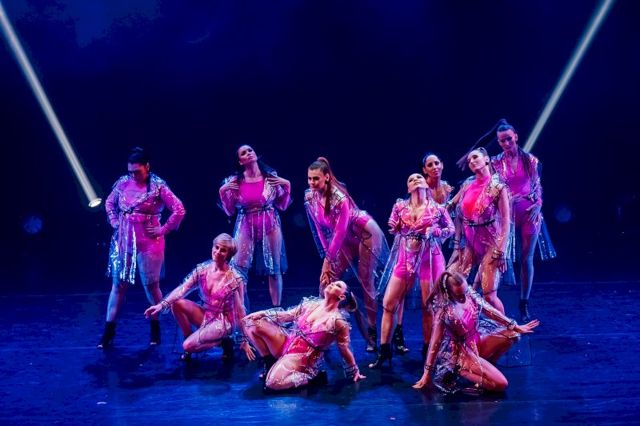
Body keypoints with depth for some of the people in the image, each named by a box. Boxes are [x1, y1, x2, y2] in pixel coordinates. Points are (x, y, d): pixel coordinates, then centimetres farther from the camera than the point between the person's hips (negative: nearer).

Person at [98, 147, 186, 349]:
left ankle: (155, 329, 21)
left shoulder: (157, 186, -9)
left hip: (148, 243, -4)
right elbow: (109, 203, 21)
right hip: (123, 241, 4)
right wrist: (114, 222, 8)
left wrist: (163, 230, -10)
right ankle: (109, 331, 11)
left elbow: (179, 210, -11)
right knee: (118, 285, 5)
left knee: (151, 286, 5)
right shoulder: (123, 183, 3)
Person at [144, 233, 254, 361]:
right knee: (176, 303, -18)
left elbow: (240, 312, -13)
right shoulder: (202, 269, -5)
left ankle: (223, 341, 1)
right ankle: (190, 337, 0)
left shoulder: (234, 280, -18)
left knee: (188, 346, -22)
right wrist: (162, 304, -28)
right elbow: (182, 289, -11)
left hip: (222, 321, -5)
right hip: (205, 315, 5)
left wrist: (244, 341, -10)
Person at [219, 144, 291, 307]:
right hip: (246, 226, 0)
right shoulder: (234, 182, -2)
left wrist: (287, 185, -7)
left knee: (275, 268, 3)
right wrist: (222, 191, -9)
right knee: (239, 268, -6)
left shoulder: (271, 177, -2)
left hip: (270, 225, 0)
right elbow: (229, 211, 2)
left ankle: (277, 309, 15)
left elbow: (283, 206, 4)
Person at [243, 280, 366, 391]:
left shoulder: (338, 321, -12)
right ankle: (271, 364, 5)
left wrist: (354, 372, 3)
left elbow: (344, 349, -4)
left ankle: (311, 376, -3)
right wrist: (262, 313, 1)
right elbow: (287, 315, 11)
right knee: (252, 322, -8)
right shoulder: (311, 303, 4)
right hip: (287, 343, 6)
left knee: (273, 383, -30)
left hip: (303, 356, -6)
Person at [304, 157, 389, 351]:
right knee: (326, 280, -1)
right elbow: (320, 229, -1)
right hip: (345, 240, 7)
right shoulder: (310, 197, -10)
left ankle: (372, 334, 9)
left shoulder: (339, 197, -29)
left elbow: (340, 231, -24)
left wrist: (329, 259, -17)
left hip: (365, 234, -7)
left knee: (367, 284, -3)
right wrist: (327, 255, -3)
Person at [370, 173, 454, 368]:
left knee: (429, 306, 3)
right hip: (405, 259, 2)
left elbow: (451, 229, 6)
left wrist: (433, 231, -11)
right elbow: (393, 229, 11)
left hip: (429, 260, -2)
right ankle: (384, 351, 7)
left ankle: (428, 351, 19)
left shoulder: (437, 208, -1)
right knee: (388, 304, -2)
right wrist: (393, 226, -12)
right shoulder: (400, 206, 4)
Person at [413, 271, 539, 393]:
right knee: (501, 384, -17)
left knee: (512, 335, -2)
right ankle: (461, 371, -2)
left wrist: (516, 327, 10)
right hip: (461, 352, -8)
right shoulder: (444, 312, -25)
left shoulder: (470, 295, -8)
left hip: (477, 341, 8)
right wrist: (427, 373, -16)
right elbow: (435, 343, -20)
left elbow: (490, 311, 5)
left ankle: (486, 367, 5)